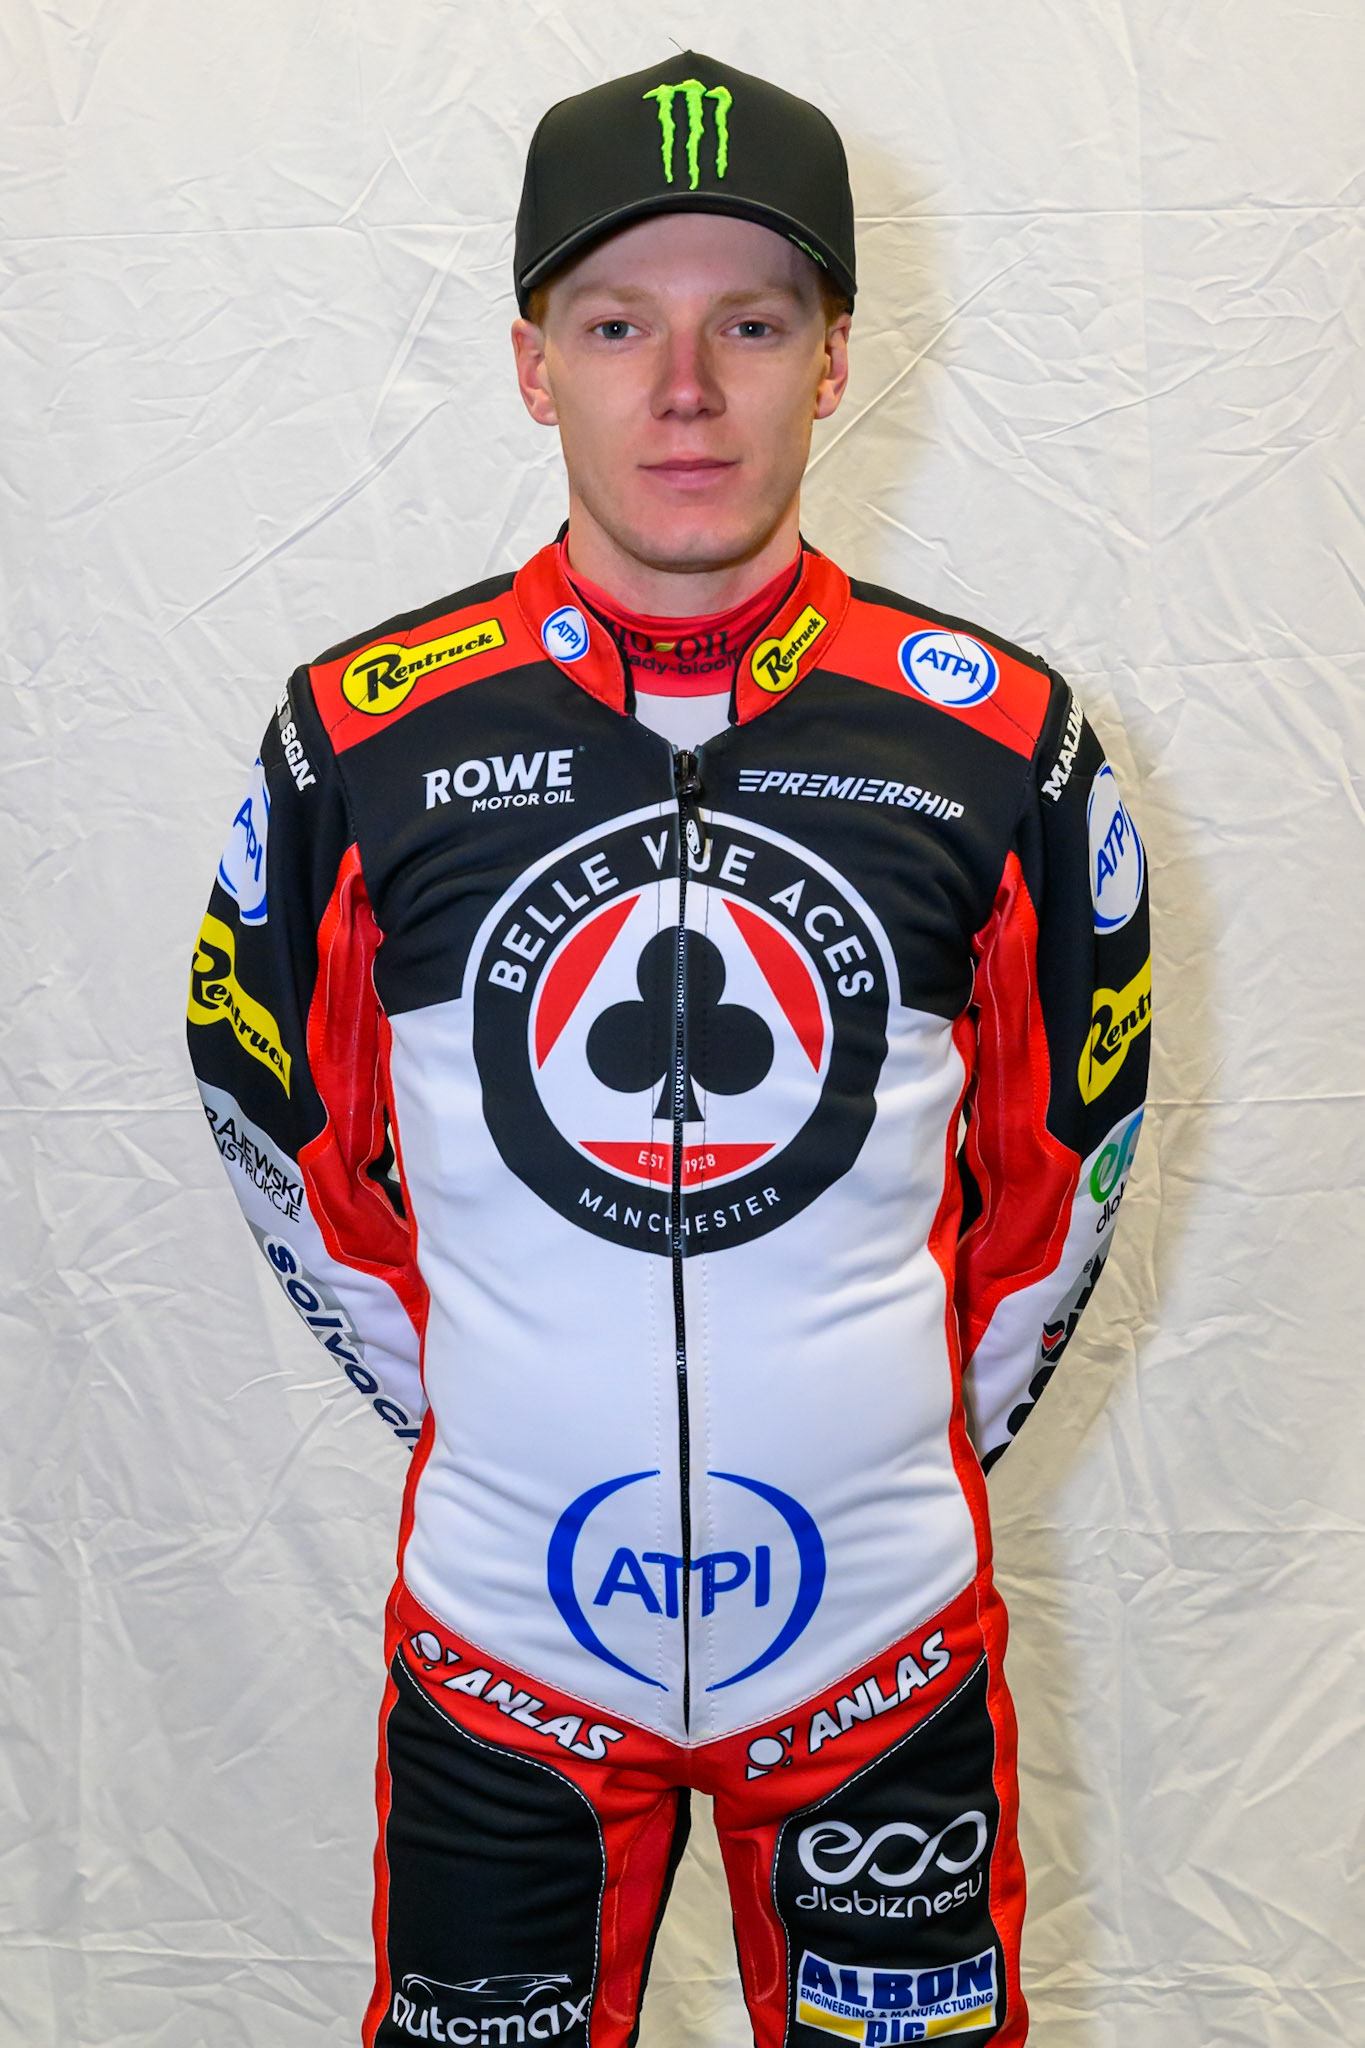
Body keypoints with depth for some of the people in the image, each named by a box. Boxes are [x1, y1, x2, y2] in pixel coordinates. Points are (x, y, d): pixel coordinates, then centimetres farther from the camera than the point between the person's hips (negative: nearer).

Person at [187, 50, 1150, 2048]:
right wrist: (461, 1398, 6)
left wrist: (931, 1425, 9)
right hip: (499, 1630, 0)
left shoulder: (1001, 742, -6)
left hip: (885, 1635, 1)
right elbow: (283, 1129, 6)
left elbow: (1071, 1147, 7)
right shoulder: (363, 734, -7)